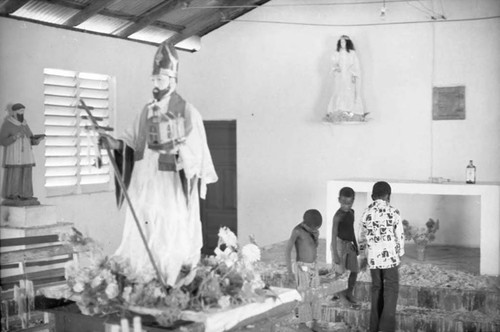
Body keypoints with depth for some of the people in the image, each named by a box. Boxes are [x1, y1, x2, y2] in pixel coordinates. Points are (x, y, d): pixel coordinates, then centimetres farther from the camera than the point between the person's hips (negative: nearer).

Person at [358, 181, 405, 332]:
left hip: (373, 258, 4)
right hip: (390, 256, -4)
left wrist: (363, 256, 20)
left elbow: (363, 237, 9)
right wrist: (399, 255, 9)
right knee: (391, 288, 6)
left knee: (376, 288, 15)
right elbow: (400, 236, -5)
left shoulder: (367, 212, 2)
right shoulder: (393, 212, -8)